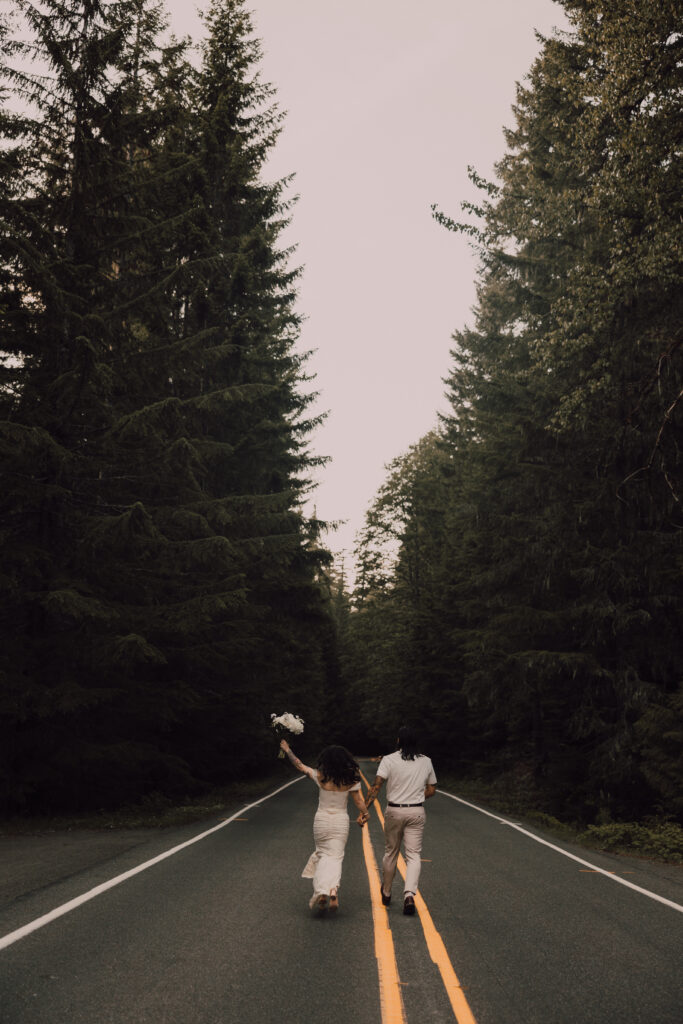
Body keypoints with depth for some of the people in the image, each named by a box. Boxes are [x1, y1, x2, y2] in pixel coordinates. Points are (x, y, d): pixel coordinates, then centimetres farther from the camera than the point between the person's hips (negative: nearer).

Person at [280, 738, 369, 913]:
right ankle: (333, 888, -22)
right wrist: (364, 814, 15)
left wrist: (287, 750, 12)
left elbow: (300, 766, 0)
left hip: (321, 820, 0)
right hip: (341, 822, 0)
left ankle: (321, 891, 3)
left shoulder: (320, 777, -10)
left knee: (322, 854, 17)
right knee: (335, 857, 3)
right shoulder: (351, 780, -8)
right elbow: (359, 802, -3)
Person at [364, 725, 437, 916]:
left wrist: (364, 808, -16)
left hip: (394, 811, -1)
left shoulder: (389, 760, -7)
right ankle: (409, 894, -16)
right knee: (413, 855, 2)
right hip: (417, 812, 1)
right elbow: (431, 790, 10)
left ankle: (386, 893, 29)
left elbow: (376, 786, -15)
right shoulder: (426, 761, 4)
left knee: (390, 853, 15)